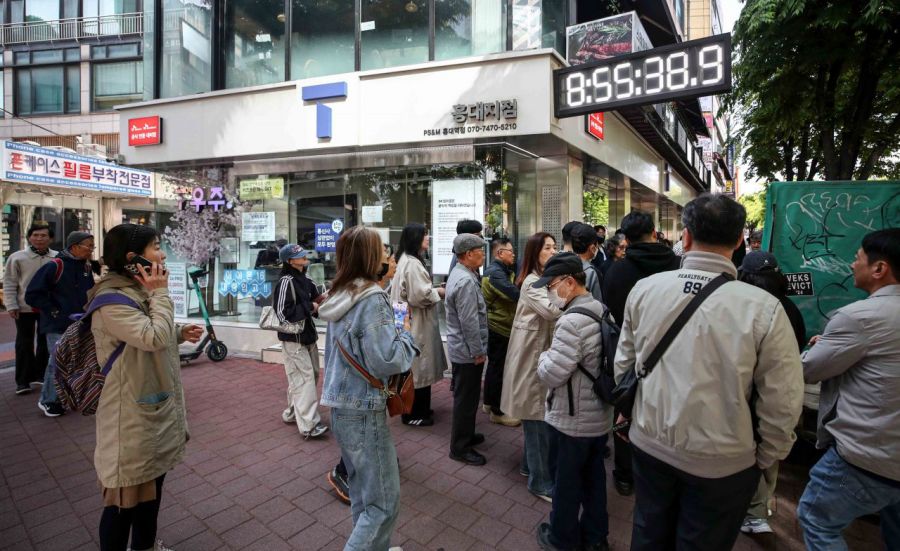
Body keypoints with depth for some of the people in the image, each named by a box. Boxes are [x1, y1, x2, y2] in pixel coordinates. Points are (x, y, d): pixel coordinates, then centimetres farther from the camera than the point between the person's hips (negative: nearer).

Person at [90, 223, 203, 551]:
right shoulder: (112, 300, -21)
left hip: (156, 405, 10)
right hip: (132, 414, -10)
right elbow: (154, 338, -30)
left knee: (151, 483, 23)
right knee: (125, 496, 6)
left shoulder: (139, 291, 9)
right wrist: (160, 294, -21)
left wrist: (180, 333, 4)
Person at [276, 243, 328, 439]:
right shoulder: (286, 282, -17)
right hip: (294, 339, -9)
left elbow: (314, 302, 19)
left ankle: (292, 413, 33)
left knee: (312, 375, 17)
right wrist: (310, 307, -17)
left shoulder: (305, 280, 9)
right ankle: (309, 425, -5)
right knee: (304, 378, -10)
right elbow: (283, 314, -23)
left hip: (308, 336, 9)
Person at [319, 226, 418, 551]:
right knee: (384, 502, 6)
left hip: (341, 408, 9)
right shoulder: (371, 299, -20)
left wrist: (392, 330, 13)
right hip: (364, 411, -9)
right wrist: (406, 333, -6)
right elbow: (386, 361, -22)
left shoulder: (340, 295, 6)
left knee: (362, 494, 22)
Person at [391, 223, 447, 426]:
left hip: (416, 322, 11)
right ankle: (413, 414, 15)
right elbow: (420, 295, -26)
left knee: (416, 367, 18)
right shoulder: (411, 263, -21)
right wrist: (437, 292, -10)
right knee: (416, 368, 1)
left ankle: (419, 408, 31)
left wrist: (433, 290, 10)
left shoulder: (409, 260, 13)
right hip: (416, 324, -11)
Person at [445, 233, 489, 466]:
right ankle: (460, 447, 17)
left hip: (461, 348, 10)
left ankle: (466, 435, 37)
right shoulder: (466, 281, -24)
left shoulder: (459, 273, 10)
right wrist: (478, 351, -16)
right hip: (468, 350, -10)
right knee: (466, 398, 3)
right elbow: (469, 322, -25)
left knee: (467, 396, 22)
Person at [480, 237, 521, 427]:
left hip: (498, 326, 10)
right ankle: (497, 411, 12)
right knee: (498, 368, 0)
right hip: (499, 327, -10)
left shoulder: (501, 270, 14)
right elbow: (515, 294, -31)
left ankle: (489, 402, 33)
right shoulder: (495, 272, -21)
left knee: (494, 366, 19)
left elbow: (513, 289, 5)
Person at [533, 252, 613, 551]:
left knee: (566, 482, 13)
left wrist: (545, 356, -7)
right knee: (594, 477, 23)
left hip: (571, 421, -8)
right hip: (600, 415, 8)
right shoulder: (603, 311, 1)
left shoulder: (572, 321, -28)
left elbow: (551, 375, -26)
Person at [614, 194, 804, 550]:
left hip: (649, 444, 2)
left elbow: (624, 363, -1)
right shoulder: (764, 309, -21)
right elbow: (782, 403, -13)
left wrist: (628, 410, 17)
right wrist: (765, 458, 6)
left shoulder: (644, 289, -13)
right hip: (721, 462, -2)